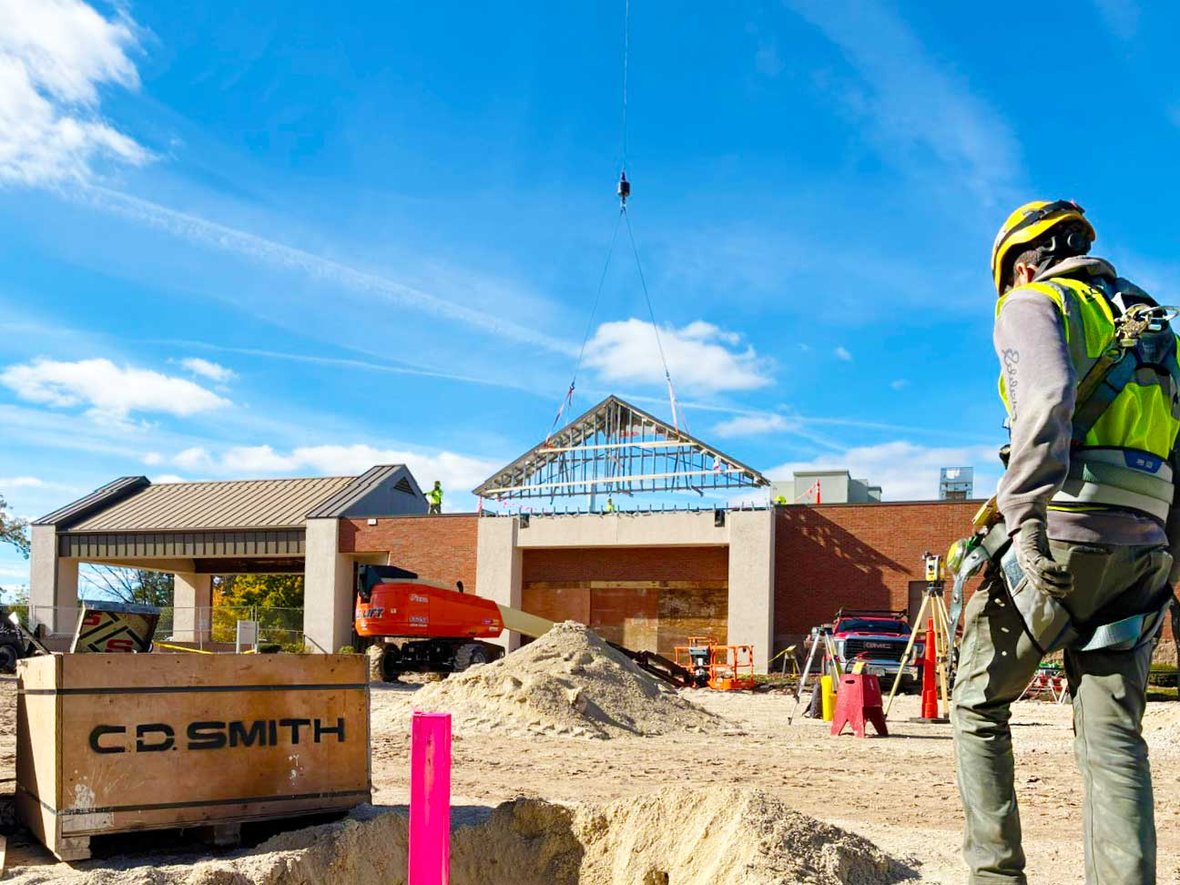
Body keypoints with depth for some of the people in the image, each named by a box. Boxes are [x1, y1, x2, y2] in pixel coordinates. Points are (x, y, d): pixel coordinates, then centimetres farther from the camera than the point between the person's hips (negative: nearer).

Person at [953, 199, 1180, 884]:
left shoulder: (1037, 302, 3)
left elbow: (1048, 398, -19)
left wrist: (1026, 519, -27)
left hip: (1065, 537, -6)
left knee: (979, 705, 8)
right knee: (1115, 734, 3)